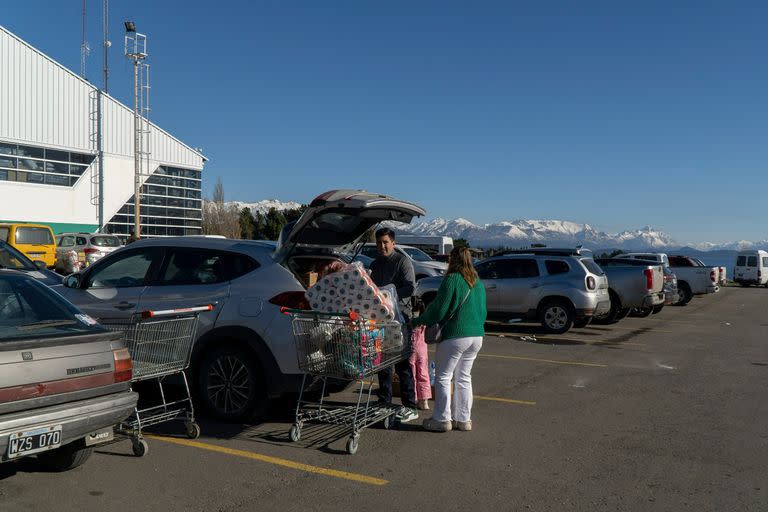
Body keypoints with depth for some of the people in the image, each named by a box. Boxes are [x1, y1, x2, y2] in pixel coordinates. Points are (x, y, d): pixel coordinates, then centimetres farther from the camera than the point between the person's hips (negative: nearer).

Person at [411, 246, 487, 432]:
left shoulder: (452, 279, -13)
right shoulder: (478, 282, 11)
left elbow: (439, 310, -14)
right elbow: (483, 311, 18)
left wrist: (418, 321, -1)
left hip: (455, 335, -8)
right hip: (477, 335, 8)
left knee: (443, 377, 4)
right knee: (464, 377, 16)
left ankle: (442, 419, 7)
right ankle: (464, 419, 21)